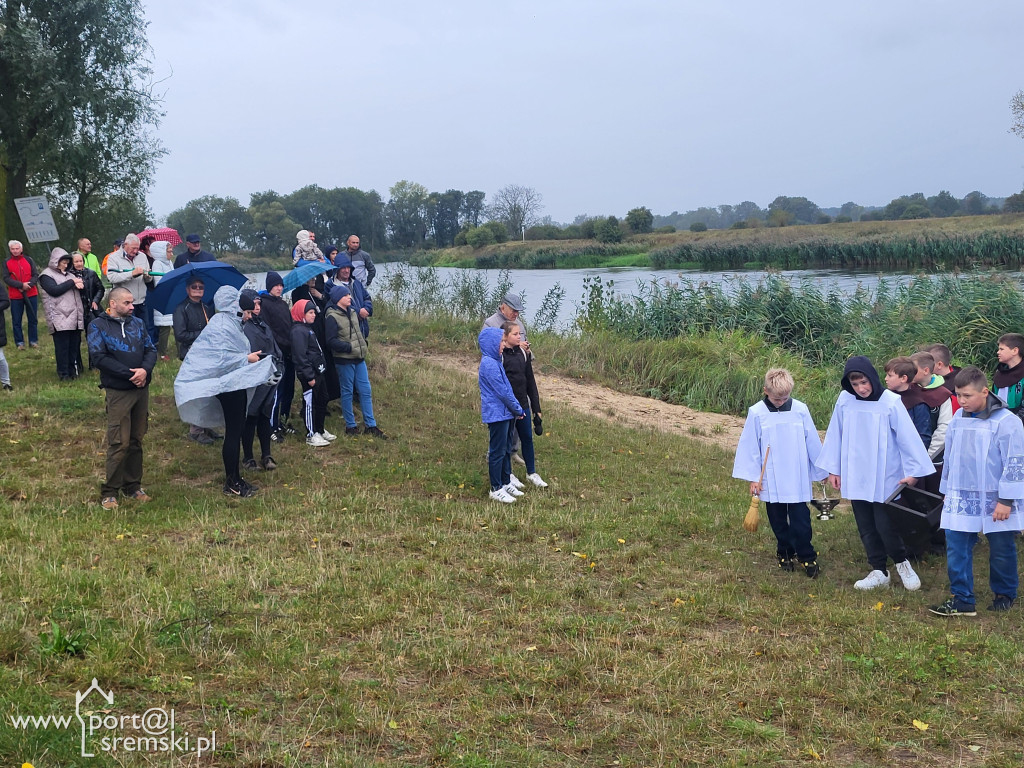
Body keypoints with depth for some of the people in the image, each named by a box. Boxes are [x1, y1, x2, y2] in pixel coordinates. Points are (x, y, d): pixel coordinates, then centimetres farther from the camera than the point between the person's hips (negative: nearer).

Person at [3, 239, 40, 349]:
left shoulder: (28, 260, 5)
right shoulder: (7, 262, 2)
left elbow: (36, 275, 1)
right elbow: (6, 279, -7)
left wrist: (29, 284, -17)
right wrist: (21, 285, -18)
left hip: (31, 295, 1)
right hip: (15, 296, -1)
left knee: (33, 319, 6)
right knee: (16, 321, 2)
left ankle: (33, 341, 15)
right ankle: (19, 342, 11)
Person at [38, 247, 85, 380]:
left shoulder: (69, 274, 20)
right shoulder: (47, 275, 0)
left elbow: (82, 288, 20)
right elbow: (54, 290, -15)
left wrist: (80, 284, -4)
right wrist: (72, 282, -10)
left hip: (74, 317, 6)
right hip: (60, 318, -6)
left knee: (74, 345, 6)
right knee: (62, 346, -5)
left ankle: (73, 369, 14)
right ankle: (63, 373, 0)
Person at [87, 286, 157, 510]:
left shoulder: (137, 323, 11)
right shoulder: (98, 326, -4)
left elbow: (151, 349, 7)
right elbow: (99, 357, -14)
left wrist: (145, 369, -15)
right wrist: (129, 373, -18)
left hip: (141, 389, 5)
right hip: (118, 392, -5)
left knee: (136, 440, 11)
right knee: (119, 443, -6)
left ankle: (133, 485, 22)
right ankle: (109, 492, 3)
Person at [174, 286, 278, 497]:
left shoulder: (232, 323, 15)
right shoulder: (221, 325, -16)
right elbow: (221, 357, -24)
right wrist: (247, 359, -18)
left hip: (237, 383, 10)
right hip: (229, 385, -10)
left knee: (237, 430, 13)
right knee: (233, 432, -5)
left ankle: (235, 478, 21)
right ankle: (231, 483, 3)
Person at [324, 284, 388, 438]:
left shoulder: (351, 313, 11)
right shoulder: (332, 317, -13)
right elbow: (331, 341, -18)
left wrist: (363, 343, 9)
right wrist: (350, 347, -19)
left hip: (359, 358, 7)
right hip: (344, 360, -7)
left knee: (366, 391, 8)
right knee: (347, 392, 4)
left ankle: (370, 425, 15)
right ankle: (350, 426, 15)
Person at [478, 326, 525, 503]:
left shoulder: (496, 362, 12)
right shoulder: (489, 364, -19)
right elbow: (502, 392, -19)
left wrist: (516, 409, 10)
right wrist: (518, 409, -9)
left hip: (507, 414, 10)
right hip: (497, 414, -10)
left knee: (507, 450, 16)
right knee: (498, 452, -1)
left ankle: (506, 483, 27)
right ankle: (496, 489, 8)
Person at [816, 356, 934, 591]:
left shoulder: (890, 402, -13)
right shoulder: (845, 400, -3)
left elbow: (907, 437, -9)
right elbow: (835, 436, 5)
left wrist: (913, 470, -8)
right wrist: (833, 469, 8)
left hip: (884, 477, -4)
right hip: (855, 476, 4)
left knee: (884, 525, -3)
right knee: (866, 527, 10)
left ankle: (902, 563, 24)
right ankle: (879, 571, 24)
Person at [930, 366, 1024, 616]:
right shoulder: (958, 419, 4)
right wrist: (948, 491, 18)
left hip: (995, 499, -5)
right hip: (962, 499, 5)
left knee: (1001, 550, 10)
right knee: (956, 548, -1)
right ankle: (962, 600, 4)